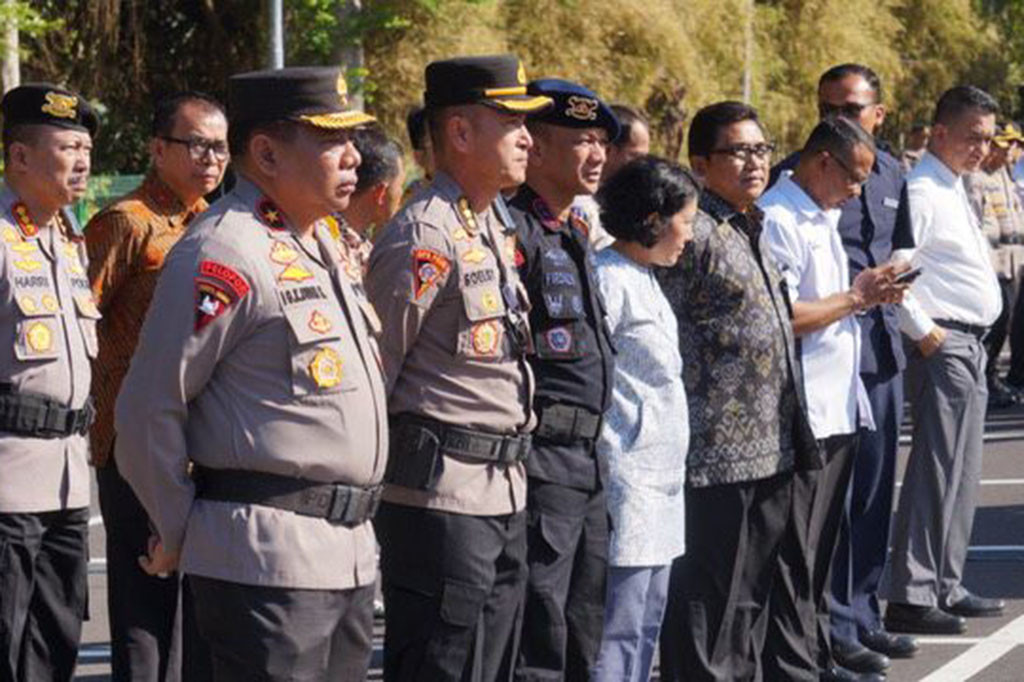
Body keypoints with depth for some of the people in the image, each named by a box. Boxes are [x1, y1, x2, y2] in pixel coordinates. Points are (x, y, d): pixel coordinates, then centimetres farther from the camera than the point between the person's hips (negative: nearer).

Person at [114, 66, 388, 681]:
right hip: (266, 556, -9)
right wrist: (179, 533, -5)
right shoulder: (225, 255, -13)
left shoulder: (321, 246, 17)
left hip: (350, 554, 9)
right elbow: (149, 409, -13)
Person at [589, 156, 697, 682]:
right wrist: (602, 457, -16)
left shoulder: (644, 280, 17)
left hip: (659, 478, 10)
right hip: (628, 476, -10)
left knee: (646, 622, 12)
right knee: (619, 627, -10)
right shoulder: (609, 279, -14)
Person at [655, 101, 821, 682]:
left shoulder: (752, 231, 16)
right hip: (718, 453, -9)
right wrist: (683, 431, -15)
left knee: (752, 596, 15)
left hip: (772, 455, 9)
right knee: (707, 601, -3)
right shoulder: (695, 232, -12)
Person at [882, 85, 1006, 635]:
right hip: (942, 344, -10)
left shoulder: (952, 190, 18)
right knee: (936, 471, -11)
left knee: (961, 472, 14)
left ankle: (944, 586, 21)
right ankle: (910, 597, -11)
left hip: (971, 345, 10)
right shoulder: (921, 191, -14)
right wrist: (923, 332, -19)